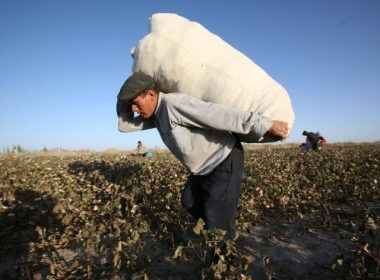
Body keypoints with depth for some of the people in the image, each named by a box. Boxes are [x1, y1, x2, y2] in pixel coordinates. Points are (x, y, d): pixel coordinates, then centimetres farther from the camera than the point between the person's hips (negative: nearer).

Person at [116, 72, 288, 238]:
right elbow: (124, 125, 11)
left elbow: (222, 115, -31)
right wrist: (126, 100, -2)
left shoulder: (173, 104, -27)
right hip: (206, 165, 10)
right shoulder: (157, 113, 3)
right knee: (190, 201, 20)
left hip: (226, 159, -10)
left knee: (217, 216, -7)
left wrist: (266, 126, -30)